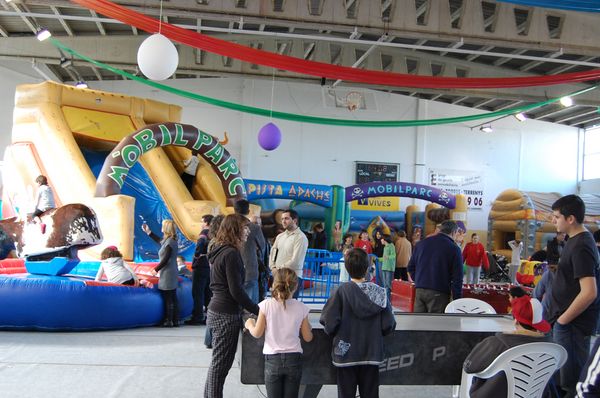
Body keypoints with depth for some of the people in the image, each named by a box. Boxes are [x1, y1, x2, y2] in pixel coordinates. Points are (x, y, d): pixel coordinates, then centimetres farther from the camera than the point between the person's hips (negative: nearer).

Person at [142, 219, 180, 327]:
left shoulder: (169, 242, -18)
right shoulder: (169, 240, 11)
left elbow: (165, 259, -19)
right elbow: (159, 241, 31)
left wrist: (156, 269, -8)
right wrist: (148, 232, 34)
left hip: (167, 274, -10)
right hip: (172, 274, 10)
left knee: (168, 299, -3)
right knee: (173, 298, 12)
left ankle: (169, 321, 2)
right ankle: (175, 320, 17)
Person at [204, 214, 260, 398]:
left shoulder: (219, 251, 11)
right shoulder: (231, 253, -18)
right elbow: (236, 290, -20)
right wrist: (257, 310, -11)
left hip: (217, 311, 9)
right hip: (226, 315, -9)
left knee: (218, 362, 18)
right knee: (221, 363, 0)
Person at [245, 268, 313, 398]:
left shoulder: (266, 305, -8)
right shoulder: (301, 307, -4)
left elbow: (257, 333, -2)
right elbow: (307, 338, 3)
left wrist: (249, 325, 18)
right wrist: (307, 325, 23)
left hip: (272, 359, -1)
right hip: (294, 358, 1)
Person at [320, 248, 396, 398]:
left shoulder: (342, 291, -14)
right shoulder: (379, 292, -7)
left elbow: (329, 322, -16)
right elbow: (388, 325, -5)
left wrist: (332, 331, 6)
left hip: (346, 353, -2)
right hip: (371, 354, 2)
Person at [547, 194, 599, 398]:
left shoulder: (581, 247, -20)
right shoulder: (575, 240, 10)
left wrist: (563, 319, -17)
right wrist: (559, 317, 18)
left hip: (573, 325, -10)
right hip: (569, 323, 10)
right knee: (569, 376, 18)